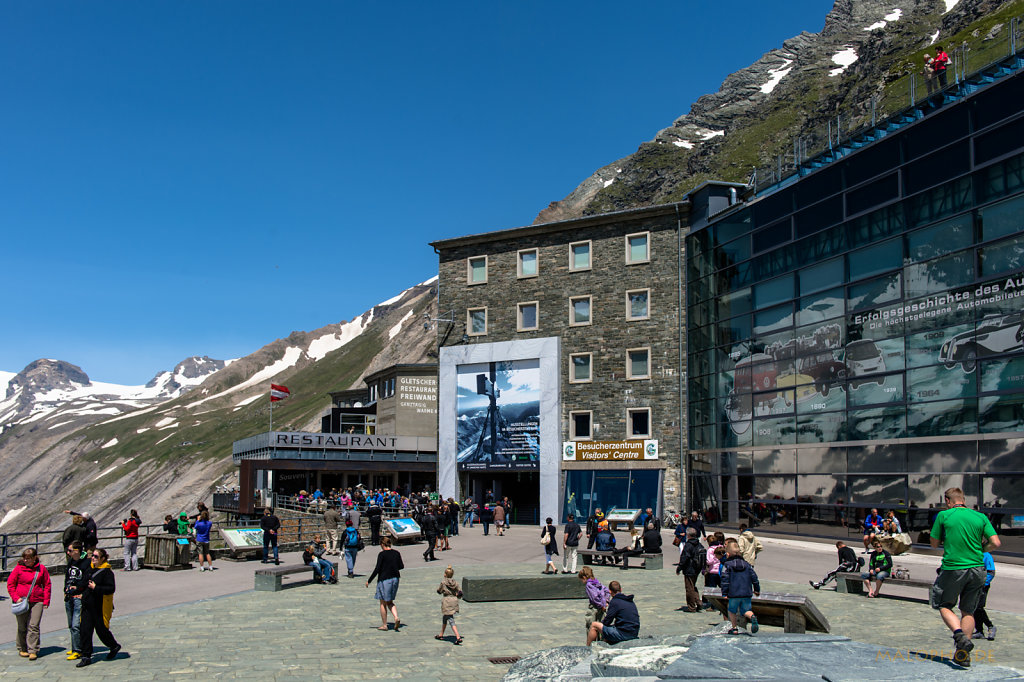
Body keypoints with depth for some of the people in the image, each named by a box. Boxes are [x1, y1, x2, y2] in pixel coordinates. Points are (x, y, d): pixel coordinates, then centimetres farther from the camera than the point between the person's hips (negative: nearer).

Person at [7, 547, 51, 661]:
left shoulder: (41, 568, 2)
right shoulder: (19, 568, -1)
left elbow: (47, 585, 8)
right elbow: (10, 584, 5)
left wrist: (46, 601, 2)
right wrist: (16, 598, -6)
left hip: (37, 602, 0)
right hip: (21, 601, 0)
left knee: (33, 626, -7)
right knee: (22, 627, 9)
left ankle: (33, 651, -4)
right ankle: (22, 649, 25)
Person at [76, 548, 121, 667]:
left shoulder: (107, 572, -13)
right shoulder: (90, 568, 10)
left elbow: (111, 588, -20)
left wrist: (96, 588, -24)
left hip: (100, 608, -6)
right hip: (87, 606, 6)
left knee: (101, 630, 5)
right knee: (85, 630, 2)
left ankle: (114, 646, 30)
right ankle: (86, 657, 9)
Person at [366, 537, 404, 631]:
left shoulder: (382, 554, -13)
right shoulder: (397, 553, 3)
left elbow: (377, 569, -15)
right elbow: (401, 566, 10)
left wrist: (369, 581, -7)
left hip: (384, 579, -6)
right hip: (395, 578, 6)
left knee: (383, 603, 7)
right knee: (390, 602, 17)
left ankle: (384, 625, 12)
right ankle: (396, 618, -6)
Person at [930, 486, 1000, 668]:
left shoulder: (943, 515, -2)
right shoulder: (981, 516, 5)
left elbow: (934, 544, 5)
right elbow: (996, 543, -2)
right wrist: (980, 547, 18)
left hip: (952, 569, -3)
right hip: (977, 569, 3)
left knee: (944, 606, 14)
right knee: (968, 611, 15)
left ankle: (960, 636, -13)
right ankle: (963, 655, 10)